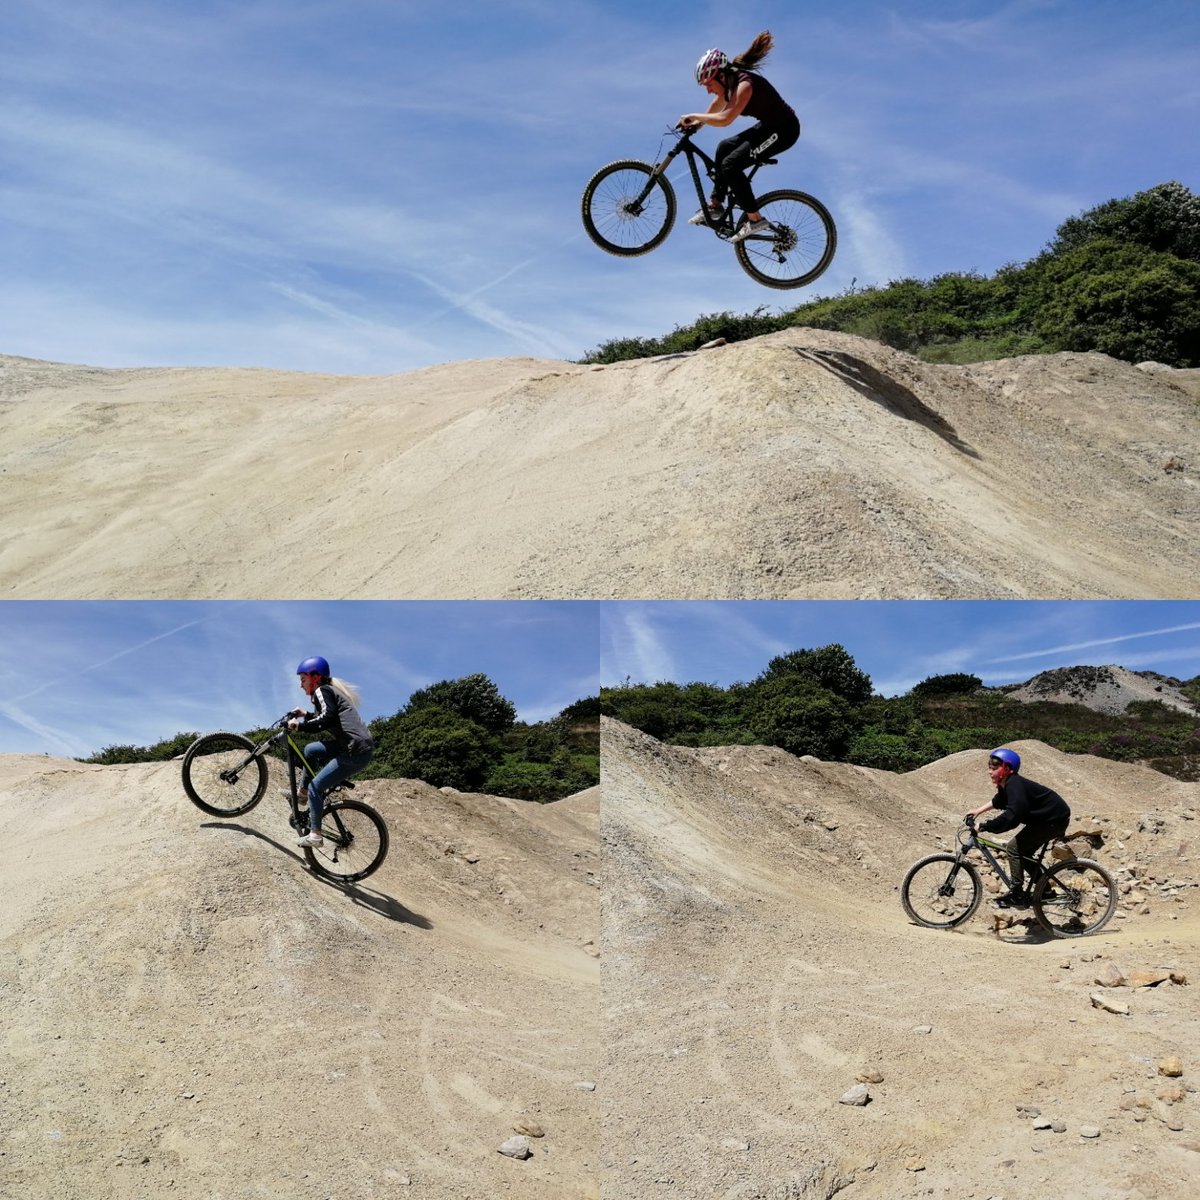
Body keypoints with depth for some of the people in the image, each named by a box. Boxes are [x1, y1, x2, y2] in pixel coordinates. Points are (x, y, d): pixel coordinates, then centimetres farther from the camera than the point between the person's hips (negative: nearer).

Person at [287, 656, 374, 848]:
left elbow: (326, 720, -20)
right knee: (310, 750, 21)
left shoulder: (322, 691, -5)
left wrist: (299, 725, -12)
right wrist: (305, 715, 30)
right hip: (358, 745, 10)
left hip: (355, 751, -9)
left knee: (316, 787, -2)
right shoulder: (332, 690, 23)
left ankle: (315, 835, 0)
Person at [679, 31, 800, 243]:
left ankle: (755, 219, -8)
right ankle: (716, 205, 22)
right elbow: (716, 109, 20)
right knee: (724, 149, 14)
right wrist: (697, 123, 8)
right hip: (768, 126, 10)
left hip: (783, 130, -10)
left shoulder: (744, 83, -25)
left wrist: (694, 116, -23)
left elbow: (725, 119, -35)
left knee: (730, 165, -14)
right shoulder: (730, 82, 2)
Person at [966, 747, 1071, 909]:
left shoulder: (1014, 785, -27)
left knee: (1014, 848, -12)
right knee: (1024, 853, 14)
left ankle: (1017, 895, -9)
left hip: (1054, 820, -10)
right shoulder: (1006, 784, 5)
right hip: (1046, 817, 10)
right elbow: (998, 801, 28)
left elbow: (1012, 816, -40)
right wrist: (978, 811, 21)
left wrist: (985, 826, -40)